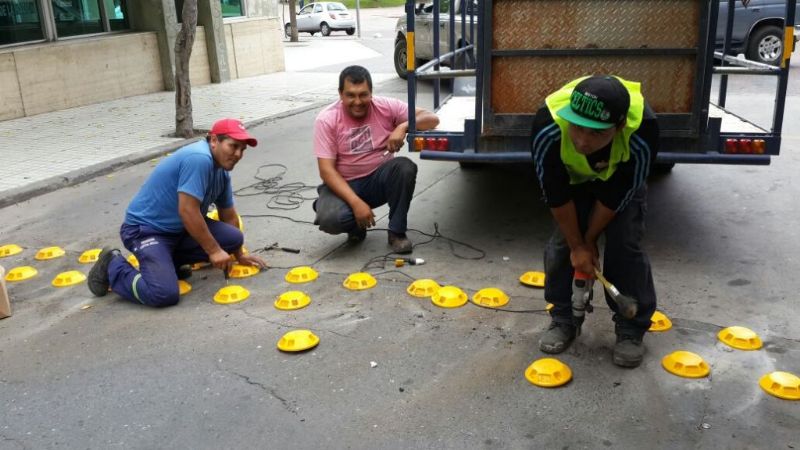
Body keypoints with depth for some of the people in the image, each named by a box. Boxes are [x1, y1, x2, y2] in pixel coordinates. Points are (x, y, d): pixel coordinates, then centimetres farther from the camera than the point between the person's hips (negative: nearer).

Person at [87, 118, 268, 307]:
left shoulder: (221, 170, 5)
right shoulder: (199, 159, -24)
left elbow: (229, 215, 16)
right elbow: (187, 211, -28)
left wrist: (239, 254, 21)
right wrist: (214, 250, -20)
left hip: (180, 228, 9)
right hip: (145, 229, -9)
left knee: (233, 238, -10)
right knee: (164, 294, -27)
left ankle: (170, 260, 9)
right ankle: (113, 265, 2)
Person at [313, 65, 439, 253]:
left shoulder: (385, 107, -9)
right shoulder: (326, 120, -14)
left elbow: (432, 119, -10)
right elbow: (327, 170, -19)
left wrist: (403, 127, -31)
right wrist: (356, 203, -30)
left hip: (378, 180, 2)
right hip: (343, 185, -2)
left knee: (405, 167, -28)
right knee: (331, 219, -32)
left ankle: (397, 232, -10)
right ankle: (357, 226, 7)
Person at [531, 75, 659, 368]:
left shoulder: (642, 131, -42)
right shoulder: (548, 126, -41)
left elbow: (615, 195, -27)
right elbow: (557, 194, -27)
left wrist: (589, 239, -15)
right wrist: (577, 245, -18)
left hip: (624, 176, -1)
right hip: (572, 176, 1)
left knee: (625, 244, -10)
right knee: (563, 241, -7)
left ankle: (631, 328, 6)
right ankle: (563, 318, 12)